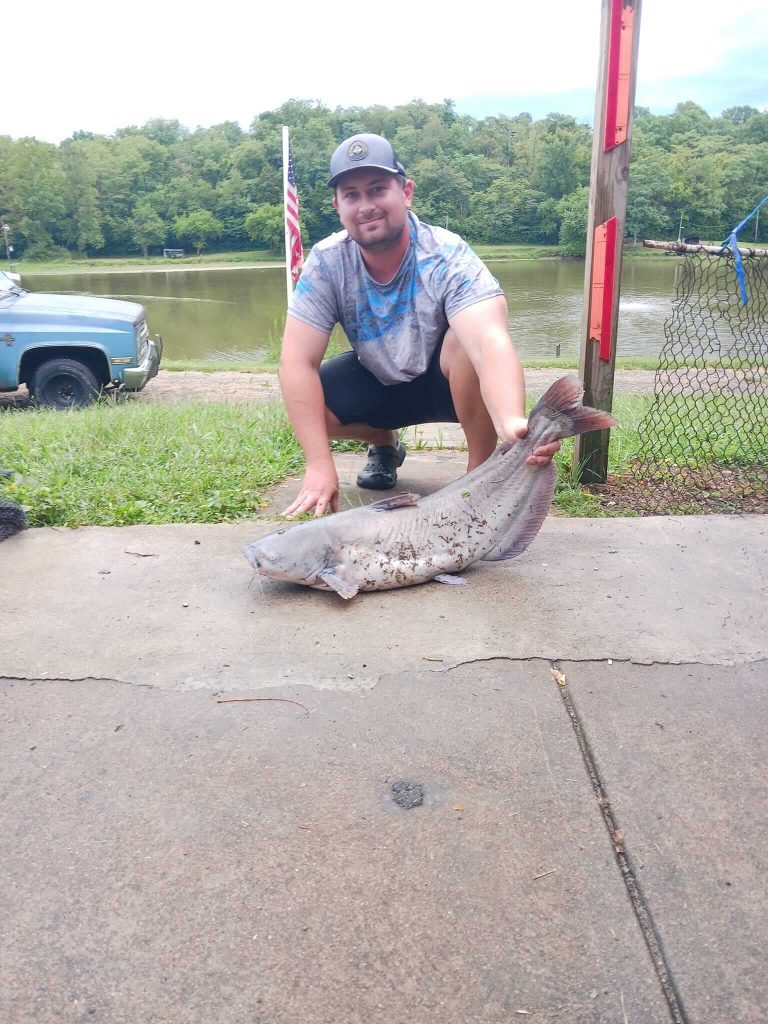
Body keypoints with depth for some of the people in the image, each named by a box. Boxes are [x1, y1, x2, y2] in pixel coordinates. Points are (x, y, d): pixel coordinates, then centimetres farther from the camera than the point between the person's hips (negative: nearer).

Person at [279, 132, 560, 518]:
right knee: (303, 403, -23)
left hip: (448, 380, -3)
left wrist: (512, 422, -66)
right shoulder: (327, 262, -20)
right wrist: (319, 466, -35)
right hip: (377, 383, 4)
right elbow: (298, 362, -25)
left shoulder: (447, 256, -28)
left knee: (467, 340, -36)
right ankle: (384, 444, 11)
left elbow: (491, 343, -45)